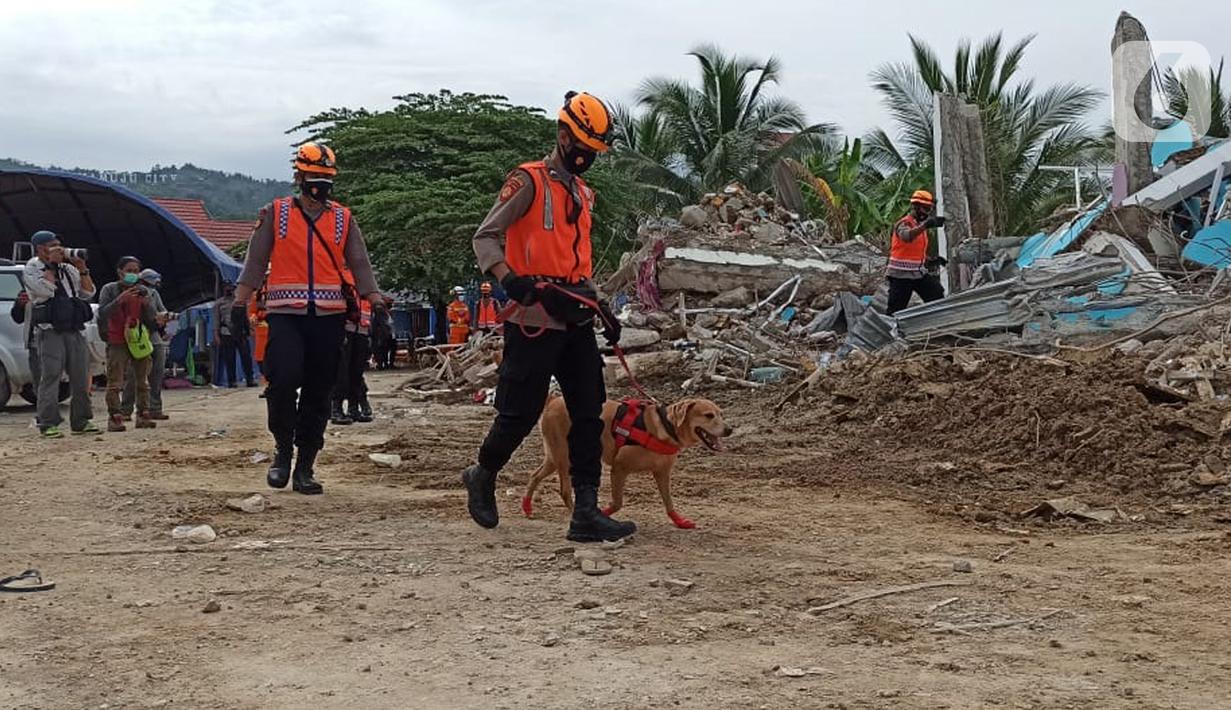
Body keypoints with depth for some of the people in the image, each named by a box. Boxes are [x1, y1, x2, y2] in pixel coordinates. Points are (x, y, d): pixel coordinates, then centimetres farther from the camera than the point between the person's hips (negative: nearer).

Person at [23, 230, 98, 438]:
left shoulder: (68, 269, 17)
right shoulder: (31, 270, 2)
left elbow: (88, 294, 14)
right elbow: (46, 289, -17)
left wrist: (82, 270, 2)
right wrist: (51, 264, -9)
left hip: (75, 331, 6)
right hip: (50, 331, -6)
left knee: (81, 378, 5)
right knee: (50, 377, -10)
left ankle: (81, 421, 13)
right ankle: (48, 424, -9)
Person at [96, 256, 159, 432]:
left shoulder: (143, 291, 11)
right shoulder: (110, 290, 0)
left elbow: (151, 319, 6)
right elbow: (102, 313, -13)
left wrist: (147, 304, -14)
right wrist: (120, 299, -23)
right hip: (117, 342, -4)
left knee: (142, 382, 6)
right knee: (115, 383, -10)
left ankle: (143, 416, 12)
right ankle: (115, 418, -11)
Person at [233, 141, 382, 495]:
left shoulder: (343, 219, 13)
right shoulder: (276, 213, 8)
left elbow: (360, 265, 9)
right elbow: (255, 261, 6)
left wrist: (377, 305, -3)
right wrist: (240, 304, -3)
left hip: (329, 317, 2)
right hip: (285, 315, -2)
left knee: (318, 394, 4)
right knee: (284, 379, -19)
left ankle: (305, 467, 12)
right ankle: (283, 449, 4)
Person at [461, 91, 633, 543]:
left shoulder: (583, 193, 20)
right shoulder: (528, 181, -5)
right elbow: (485, 237, -9)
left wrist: (601, 308, 21)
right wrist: (508, 278, -26)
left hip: (575, 320, 8)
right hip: (533, 319, -8)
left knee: (590, 413, 0)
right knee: (521, 413, -1)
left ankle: (586, 514, 2)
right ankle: (482, 477, 26)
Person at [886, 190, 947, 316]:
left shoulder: (921, 225, 14)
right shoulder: (904, 224, -13)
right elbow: (907, 236, -40)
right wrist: (925, 225, -53)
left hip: (920, 273, 8)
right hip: (901, 275, -8)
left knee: (938, 298, -4)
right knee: (895, 310, -4)